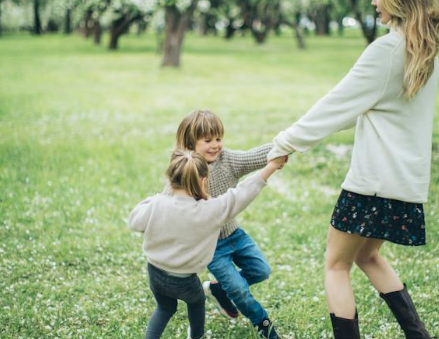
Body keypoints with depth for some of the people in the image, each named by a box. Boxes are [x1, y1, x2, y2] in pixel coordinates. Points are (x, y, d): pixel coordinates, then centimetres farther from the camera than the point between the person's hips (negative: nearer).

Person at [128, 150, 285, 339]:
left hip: (155, 273, 2)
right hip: (184, 281, -2)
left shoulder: (157, 205, -18)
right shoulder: (210, 211, -25)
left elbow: (134, 222, -1)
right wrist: (271, 166, -9)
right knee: (197, 301, 33)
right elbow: (242, 193, -18)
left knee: (165, 308, 32)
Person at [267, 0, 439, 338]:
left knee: (336, 265, 7)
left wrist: (287, 141, -2)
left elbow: (339, 104, -13)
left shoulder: (388, 48, -17)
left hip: (376, 179, -8)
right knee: (367, 255, 26)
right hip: (408, 179, 9)